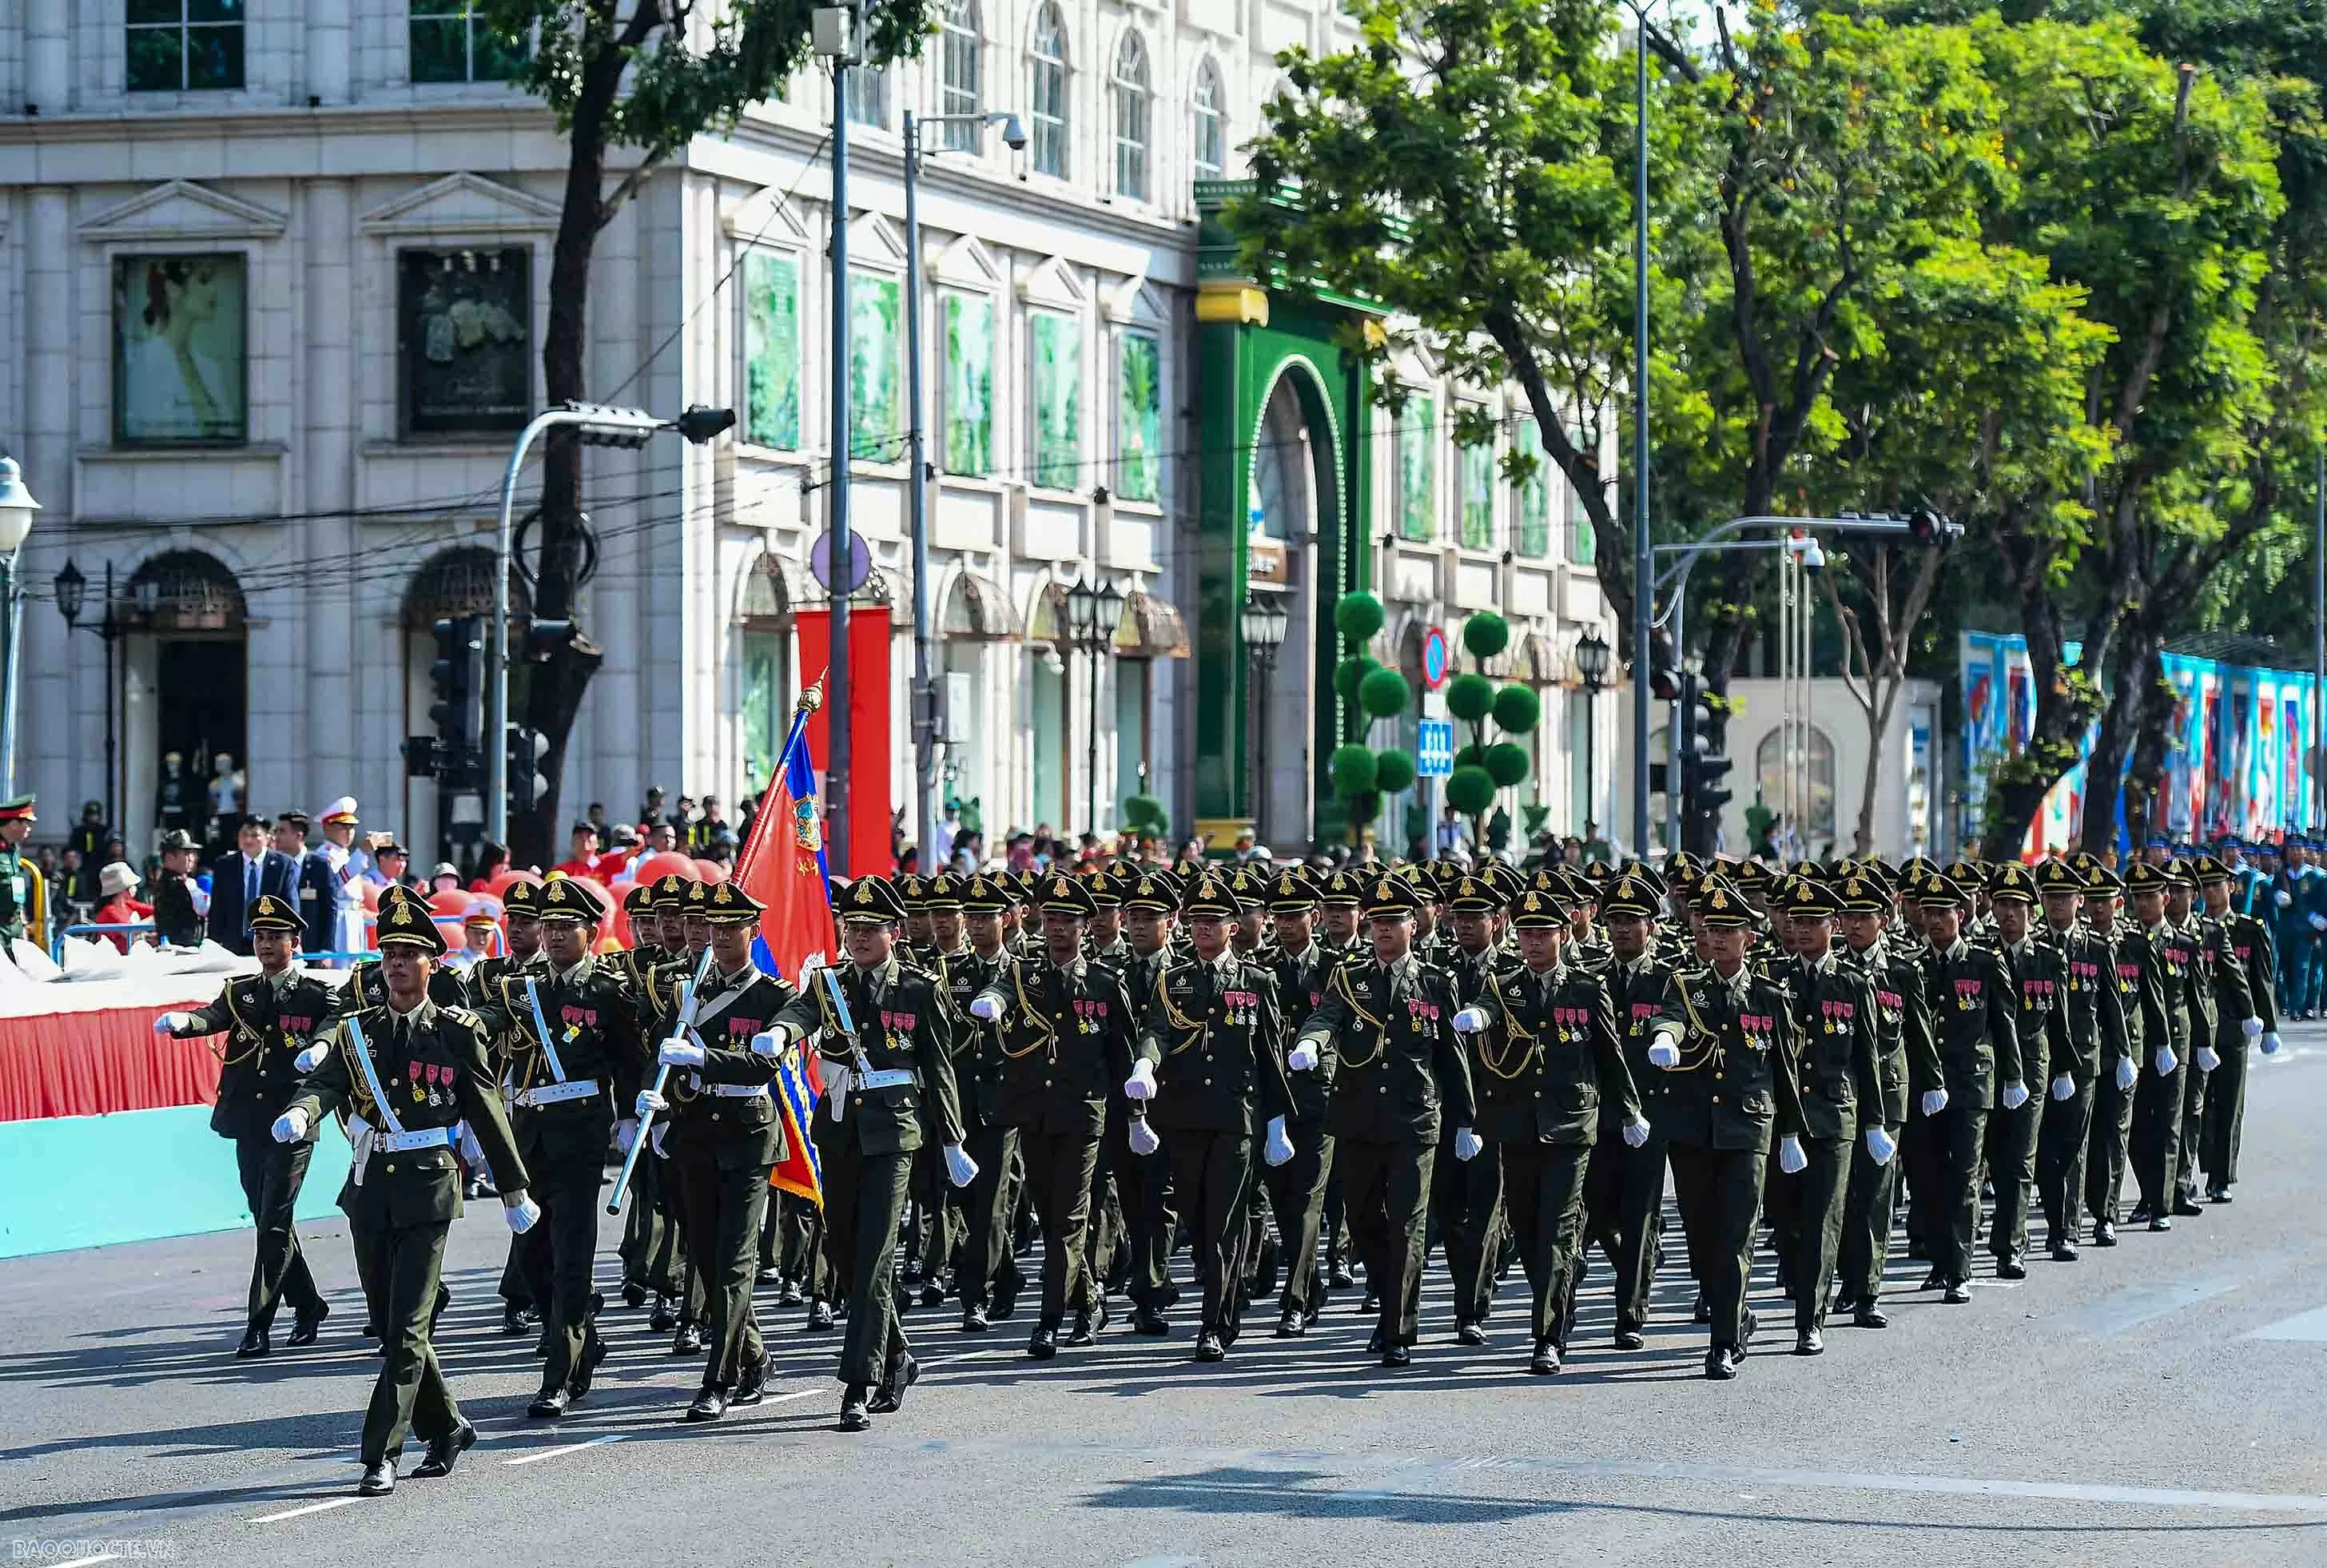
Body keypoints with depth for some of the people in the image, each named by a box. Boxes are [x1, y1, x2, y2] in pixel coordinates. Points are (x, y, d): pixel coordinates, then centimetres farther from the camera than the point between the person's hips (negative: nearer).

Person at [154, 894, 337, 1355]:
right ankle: (307, 1304, 29)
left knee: (274, 1225, -9)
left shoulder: (317, 995, 2)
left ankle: (259, 1324, -9)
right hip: (249, 1125, 5)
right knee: (269, 1223, 13)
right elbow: (213, 1017, -6)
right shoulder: (240, 992, 12)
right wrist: (180, 1021, -30)